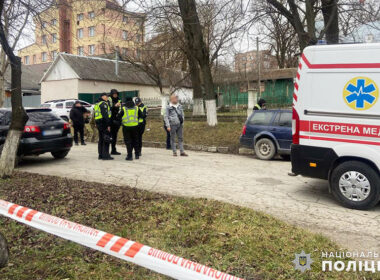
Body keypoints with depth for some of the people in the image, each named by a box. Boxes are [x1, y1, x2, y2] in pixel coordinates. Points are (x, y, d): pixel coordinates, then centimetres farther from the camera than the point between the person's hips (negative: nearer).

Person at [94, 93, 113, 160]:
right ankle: (105, 155, -8)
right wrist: (108, 125, -21)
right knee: (106, 140, -8)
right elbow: (105, 115, -20)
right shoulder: (104, 104, -11)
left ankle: (100, 155, 18)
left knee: (101, 140, 14)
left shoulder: (97, 104, 21)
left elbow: (95, 115, 22)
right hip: (104, 124, -10)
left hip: (98, 123, 10)